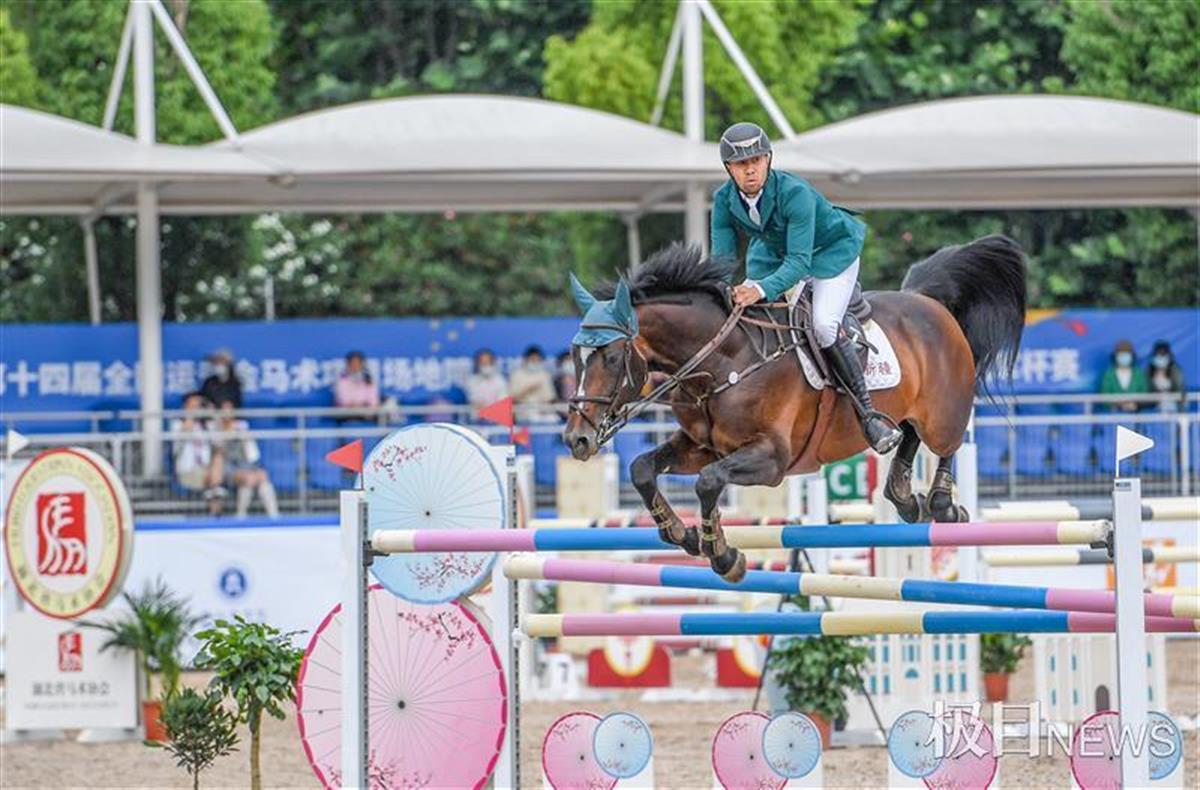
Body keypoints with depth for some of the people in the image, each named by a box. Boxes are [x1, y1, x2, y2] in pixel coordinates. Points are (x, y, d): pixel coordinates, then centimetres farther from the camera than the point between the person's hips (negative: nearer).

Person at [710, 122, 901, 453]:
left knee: (824, 326, -25)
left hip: (830, 251, -6)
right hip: (773, 253, 6)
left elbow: (800, 261, -39)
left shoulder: (794, 192, -35)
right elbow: (721, 258, -15)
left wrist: (763, 289, -55)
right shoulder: (725, 200, -19)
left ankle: (867, 412, -17)